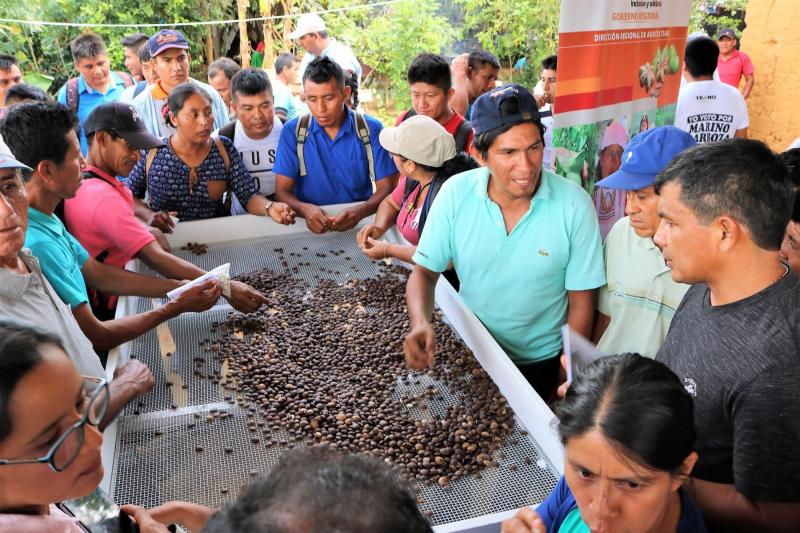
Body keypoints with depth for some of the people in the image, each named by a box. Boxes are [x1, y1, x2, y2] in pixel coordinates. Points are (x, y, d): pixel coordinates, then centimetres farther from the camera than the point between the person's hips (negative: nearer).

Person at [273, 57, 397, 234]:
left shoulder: (371, 129, -1)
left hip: (360, 226, 0)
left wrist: (360, 212, -23)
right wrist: (305, 209, -24)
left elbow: (386, 188, -3)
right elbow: (282, 191, -2)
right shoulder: (293, 131, 0)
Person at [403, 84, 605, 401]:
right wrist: (421, 324, -27)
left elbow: (580, 306, -11)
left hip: (541, 364, -1)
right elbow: (425, 272, -7)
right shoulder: (455, 193, -16)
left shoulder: (574, 205, -20)